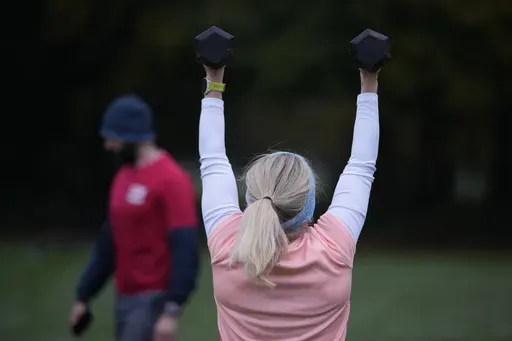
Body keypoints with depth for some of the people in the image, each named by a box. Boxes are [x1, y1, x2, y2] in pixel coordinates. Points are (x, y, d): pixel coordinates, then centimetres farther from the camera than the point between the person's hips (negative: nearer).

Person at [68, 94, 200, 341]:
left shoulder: (171, 180, -14)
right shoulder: (123, 177, 13)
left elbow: (184, 250, -19)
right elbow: (109, 243, 20)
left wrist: (172, 310, -25)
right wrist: (84, 296, 19)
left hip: (153, 300, -9)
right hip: (125, 299, 9)